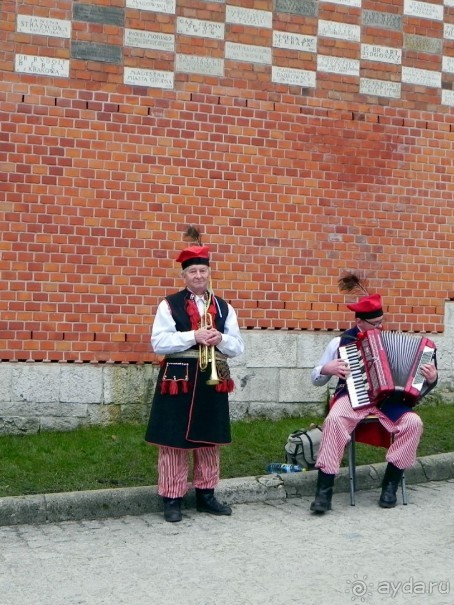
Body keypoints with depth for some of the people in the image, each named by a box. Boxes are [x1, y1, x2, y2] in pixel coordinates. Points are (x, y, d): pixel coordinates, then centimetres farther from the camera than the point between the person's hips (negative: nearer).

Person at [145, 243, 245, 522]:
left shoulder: (224, 307, 12)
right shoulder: (169, 304, 1)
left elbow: (238, 347, 11)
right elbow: (159, 343, -9)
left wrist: (220, 339, -11)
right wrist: (193, 336, -18)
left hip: (213, 379, 4)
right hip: (179, 378, -4)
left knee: (209, 439, 11)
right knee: (174, 440, -2)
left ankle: (206, 494, 23)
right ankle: (172, 498, 7)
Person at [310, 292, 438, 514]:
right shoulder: (340, 342, 8)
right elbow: (315, 379, 13)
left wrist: (431, 378, -10)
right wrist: (327, 369, -10)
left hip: (386, 399, 2)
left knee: (413, 423, -27)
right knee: (334, 420, -35)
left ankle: (390, 484, -13)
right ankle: (324, 491, -31)